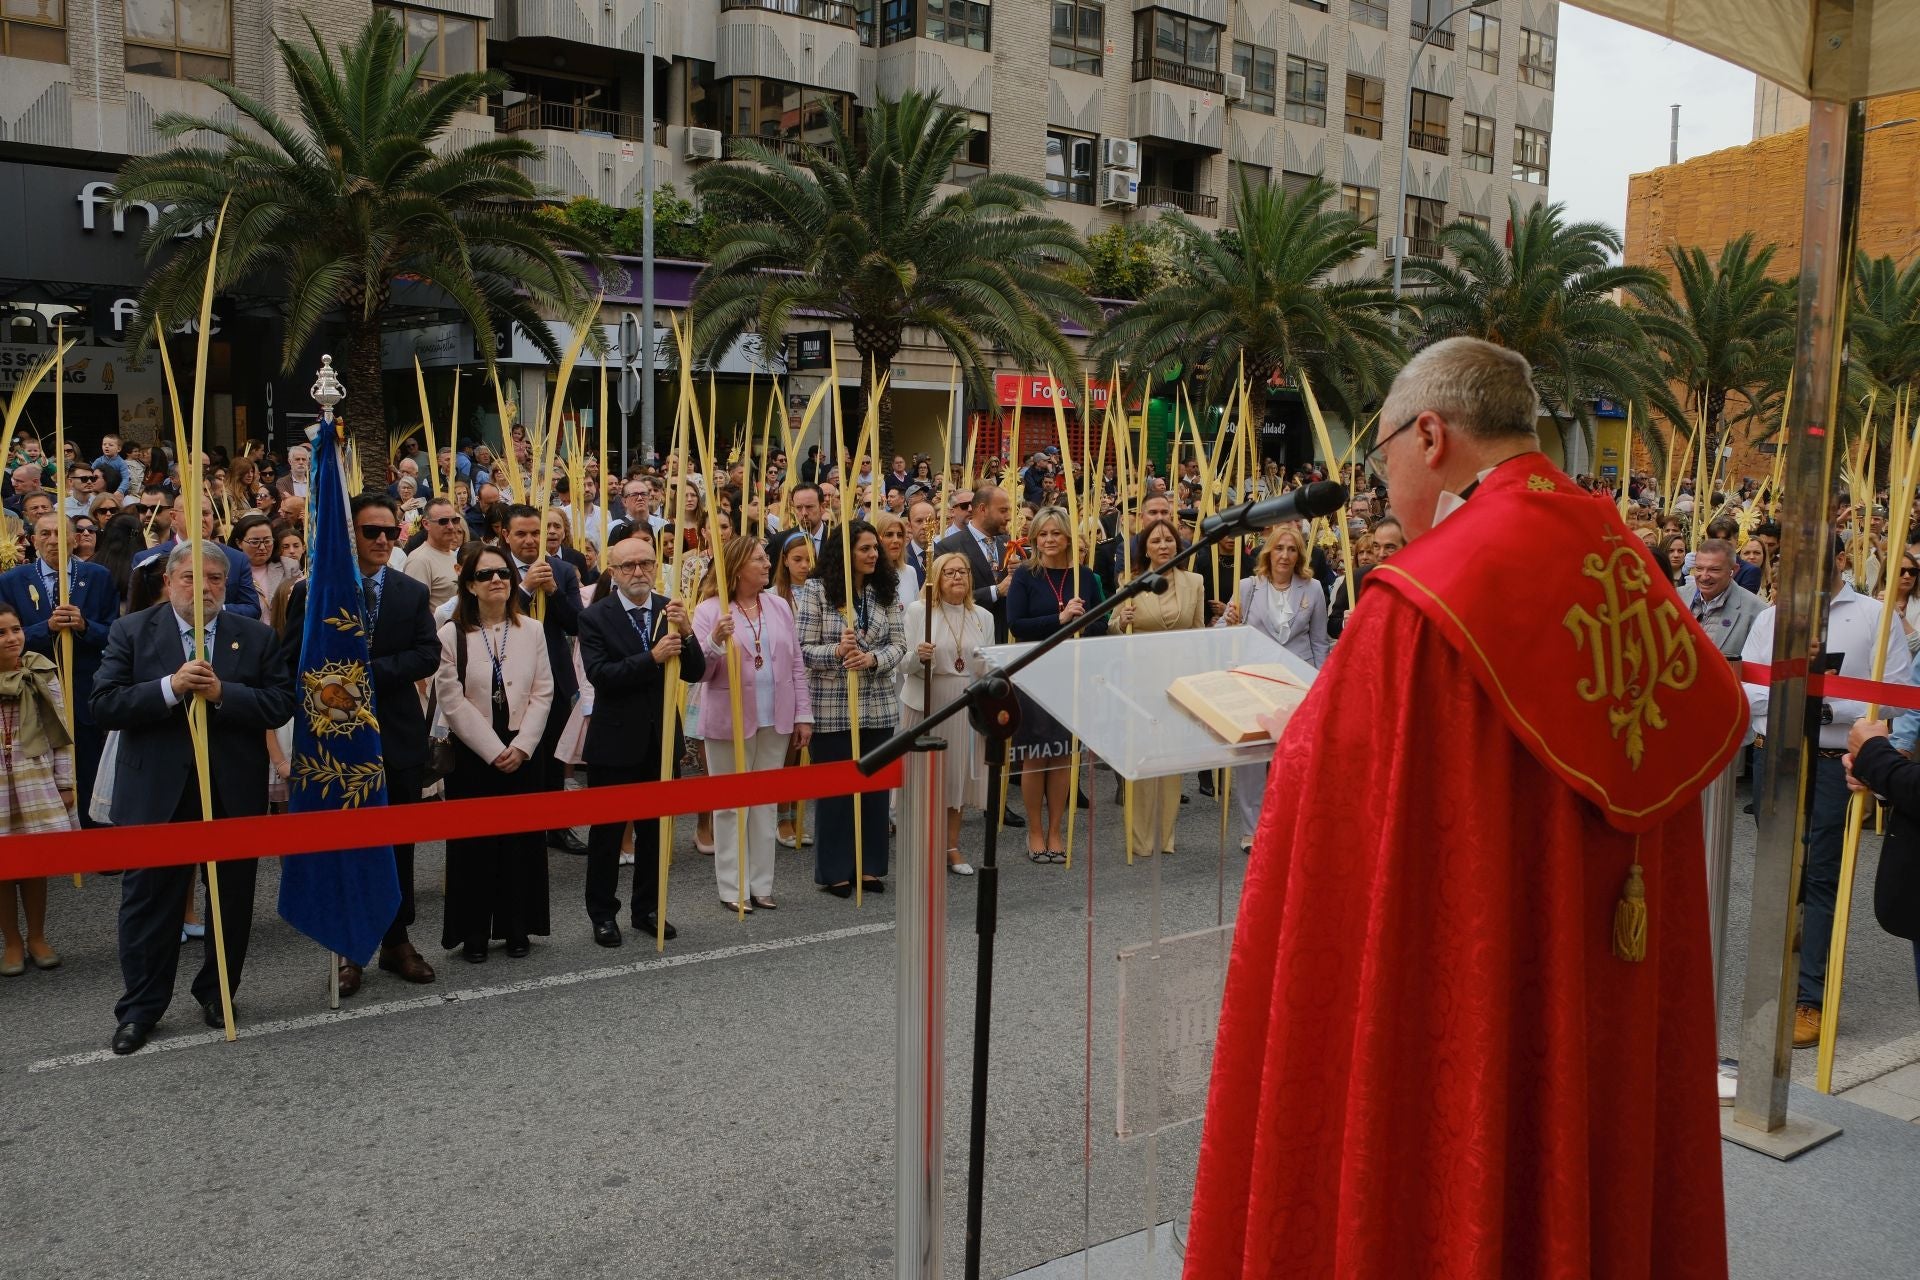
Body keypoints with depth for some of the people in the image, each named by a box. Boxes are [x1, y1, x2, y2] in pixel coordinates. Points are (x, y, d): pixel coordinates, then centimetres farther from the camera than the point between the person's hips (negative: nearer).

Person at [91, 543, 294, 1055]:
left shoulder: (257, 637, 2)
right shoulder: (132, 631, 0)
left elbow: (280, 705, -5)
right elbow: (104, 705, -8)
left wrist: (222, 693, -19)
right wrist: (169, 687, -21)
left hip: (234, 794, 1)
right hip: (156, 794, -1)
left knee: (232, 902, 12)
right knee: (148, 903, 7)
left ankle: (217, 993, 30)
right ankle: (141, 1008, 21)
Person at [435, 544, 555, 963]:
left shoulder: (532, 631, 3)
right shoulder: (452, 634, -4)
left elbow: (542, 694, 2)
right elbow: (453, 701, -8)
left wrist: (520, 746, -8)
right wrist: (493, 750, -11)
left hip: (522, 752, 2)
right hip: (472, 753, -2)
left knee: (521, 840, 6)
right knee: (474, 844, 3)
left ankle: (517, 928, 17)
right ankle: (473, 932, 14)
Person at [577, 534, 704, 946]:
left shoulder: (671, 610, 1)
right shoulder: (595, 617, -9)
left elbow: (694, 673, -3)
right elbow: (600, 675, -20)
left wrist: (685, 633, -21)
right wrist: (652, 657, -30)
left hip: (659, 737, 4)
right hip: (615, 740, -3)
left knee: (654, 828, 13)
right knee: (607, 831, 7)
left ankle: (647, 908, 27)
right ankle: (602, 914, 19)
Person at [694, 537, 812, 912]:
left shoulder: (779, 607, 7)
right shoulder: (710, 610, -6)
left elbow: (796, 665, 9)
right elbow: (699, 672, -10)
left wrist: (804, 715, 6)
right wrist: (714, 642, -28)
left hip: (775, 721, 4)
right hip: (730, 721, -4)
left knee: (765, 803, 11)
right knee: (731, 805, 4)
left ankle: (761, 883, 20)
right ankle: (733, 887, 12)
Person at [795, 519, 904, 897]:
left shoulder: (886, 592, 6)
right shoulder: (817, 590, -5)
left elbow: (899, 643, 3)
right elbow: (803, 649, -8)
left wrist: (873, 658, -17)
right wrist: (837, 652, -25)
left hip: (878, 706, 4)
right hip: (832, 707, -4)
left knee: (876, 784, 9)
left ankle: (870, 866, 22)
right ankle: (834, 870, 16)